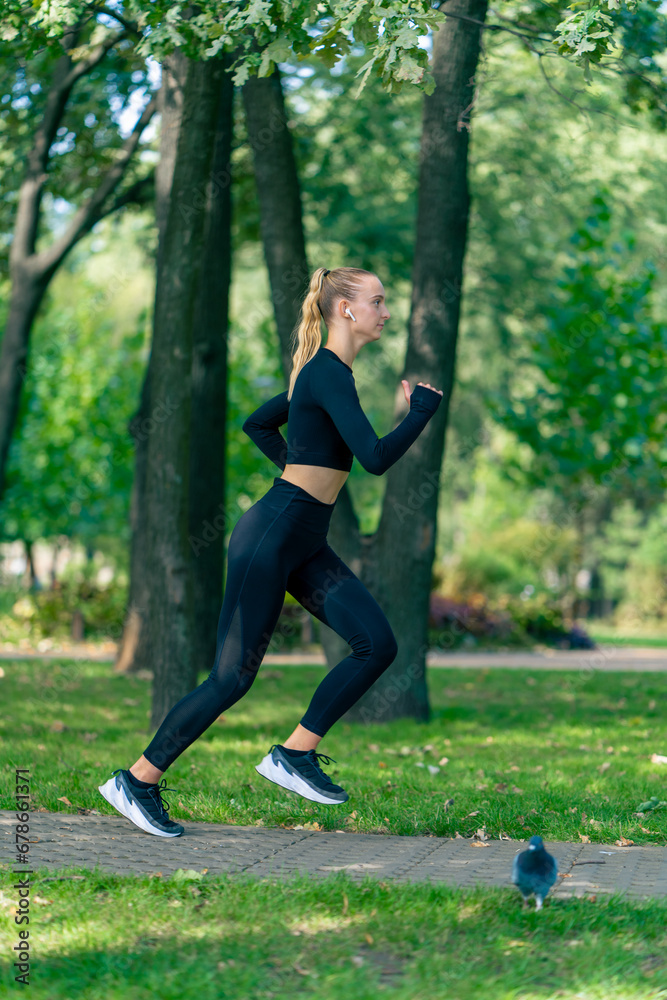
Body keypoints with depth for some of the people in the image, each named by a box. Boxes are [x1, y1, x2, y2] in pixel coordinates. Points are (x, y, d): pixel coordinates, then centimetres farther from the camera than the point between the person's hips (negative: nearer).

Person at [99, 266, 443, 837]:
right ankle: (137, 781, 10)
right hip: (272, 536, -10)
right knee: (232, 677, -3)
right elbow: (376, 458, -25)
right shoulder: (328, 373, -16)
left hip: (306, 545, 10)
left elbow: (259, 423, 28)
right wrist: (423, 410, -10)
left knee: (378, 644, -4)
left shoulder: (324, 373, 14)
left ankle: (294, 754, 3)